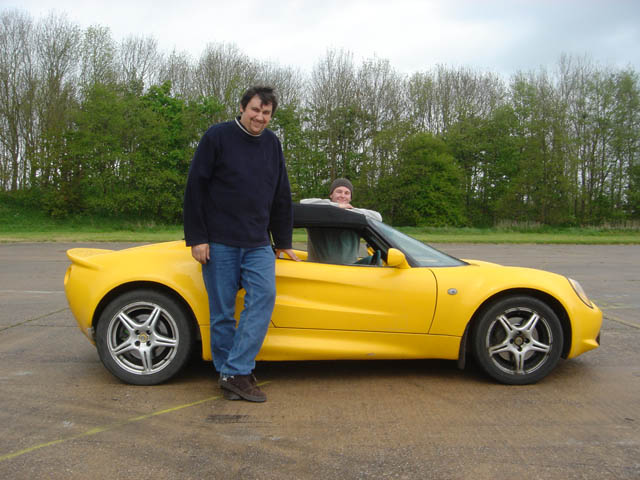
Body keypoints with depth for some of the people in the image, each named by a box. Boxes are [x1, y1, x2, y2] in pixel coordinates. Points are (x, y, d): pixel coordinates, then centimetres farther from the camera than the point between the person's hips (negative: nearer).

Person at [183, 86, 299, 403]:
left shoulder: (272, 144, 12)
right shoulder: (217, 136, -2)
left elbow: (281, 196, 18)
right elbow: (195, 188, -4)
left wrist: (283, 241, 18)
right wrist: (197, 237, -9)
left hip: (258, 243, 4)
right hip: (219, 243, -4)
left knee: (264, 297, -13)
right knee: (222, 311, 1)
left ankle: (236, 372, -9)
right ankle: (227, 374, 14)